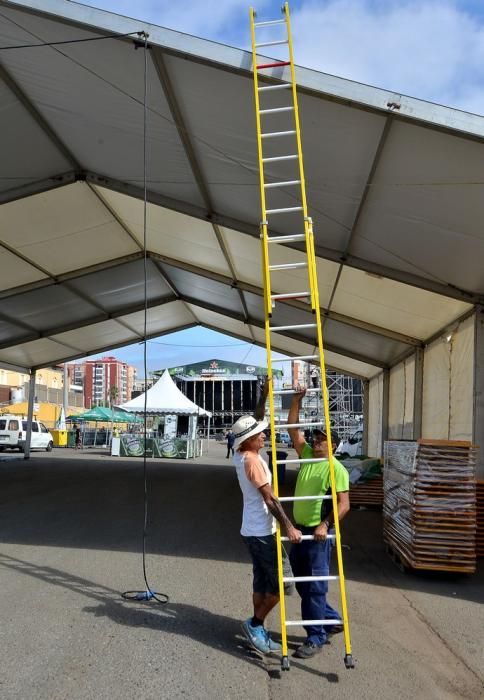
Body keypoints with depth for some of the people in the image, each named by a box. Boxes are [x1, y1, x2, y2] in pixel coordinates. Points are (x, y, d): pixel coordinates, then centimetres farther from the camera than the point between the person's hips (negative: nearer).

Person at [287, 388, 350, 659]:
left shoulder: (336, 469, -13)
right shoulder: (307, 456, 7)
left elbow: (344, 504, -17)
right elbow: (293, 429, 7)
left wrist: (325, 525, -27)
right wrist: (297, 400, -1)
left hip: (319, 533, -8)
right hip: (299, 529, 8)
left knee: (314, 586, 0)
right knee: (302, 583, 17)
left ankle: (316, 638, 12)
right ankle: (332, 619, 34)